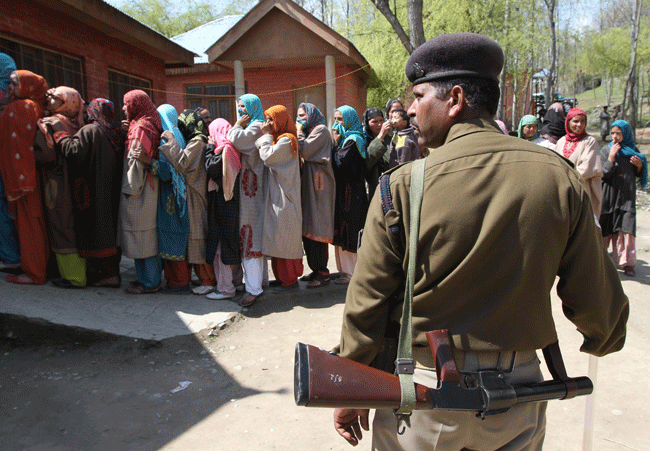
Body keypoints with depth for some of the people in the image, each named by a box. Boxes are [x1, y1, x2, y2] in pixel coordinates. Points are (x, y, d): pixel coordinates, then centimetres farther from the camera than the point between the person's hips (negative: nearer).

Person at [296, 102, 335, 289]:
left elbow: (305, 151, -17)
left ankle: (323, 273, -3)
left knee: (316, 229, -9)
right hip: (308, 185, 10)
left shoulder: (321, 130, -7)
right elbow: (304, 155, 17)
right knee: (308, 229, 9)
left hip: (317, 186, -9)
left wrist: (299, 132, -5)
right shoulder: (309, 131, 22)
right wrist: (300, 132, 11)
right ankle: (316, 269, 16)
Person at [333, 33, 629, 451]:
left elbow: (366, 302, -10)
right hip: (518, 394, 3)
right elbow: (596, 298, -1)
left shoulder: (403, 184, -16)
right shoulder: (560, 176, -7)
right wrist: (603, 341, 23)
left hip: (424, 391, -2)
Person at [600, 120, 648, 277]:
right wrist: (612, 155, -16)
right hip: (610, 195, -1)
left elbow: (638, 175, 11)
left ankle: (627, 262, -1)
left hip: (627, 196, 1)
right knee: (607, 229, 5)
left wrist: (639, 165, -9)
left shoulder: (633, 151, 7)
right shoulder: (607, 150, 0)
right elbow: (604, 173, -10)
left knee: (626, 230, -6)